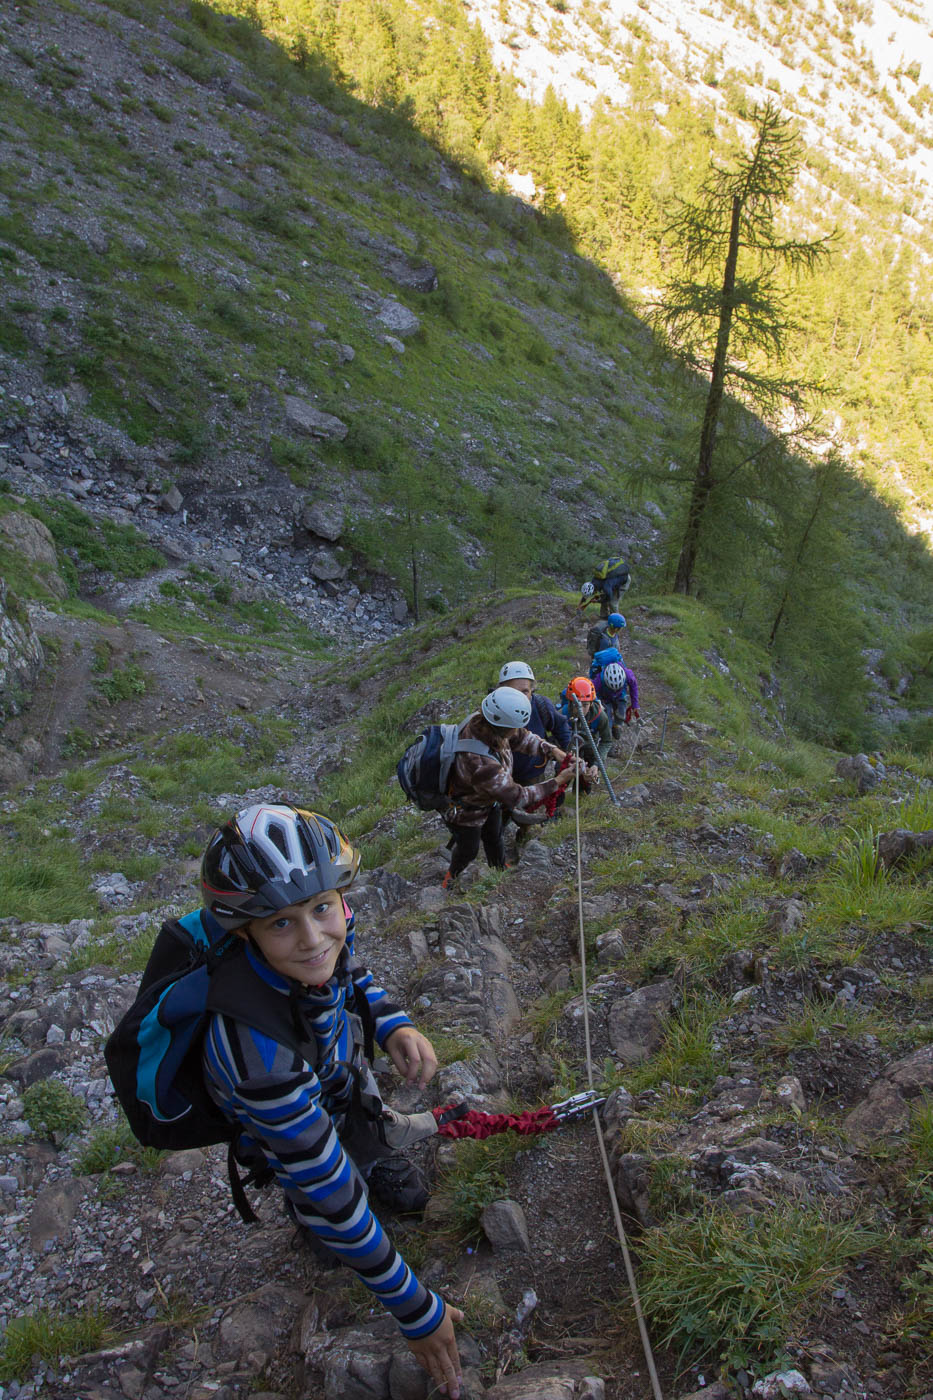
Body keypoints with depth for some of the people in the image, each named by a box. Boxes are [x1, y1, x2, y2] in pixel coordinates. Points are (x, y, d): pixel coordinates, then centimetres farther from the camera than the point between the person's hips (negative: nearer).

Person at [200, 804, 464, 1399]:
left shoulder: (328, 927, -32)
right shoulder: (258, 1053, -50)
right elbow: (333, 1198, -38)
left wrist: (394, 1023, -23)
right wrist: (415, 1310, -28)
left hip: (340, 1081, 5)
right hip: (291, 1126, -5)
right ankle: (303, 1216, 49)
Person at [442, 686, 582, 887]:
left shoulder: (479, 720, -28)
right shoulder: (480, 763, -49)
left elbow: (521, 737, -10)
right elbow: (517, 797, -36)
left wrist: (552, 750, -23)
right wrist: (557, 782, -31)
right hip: (467, 813, -6)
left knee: (494, 839, 31)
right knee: (468, 850, 24)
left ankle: (499, 870, 59)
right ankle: (452, 875, 55)